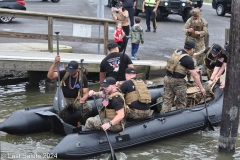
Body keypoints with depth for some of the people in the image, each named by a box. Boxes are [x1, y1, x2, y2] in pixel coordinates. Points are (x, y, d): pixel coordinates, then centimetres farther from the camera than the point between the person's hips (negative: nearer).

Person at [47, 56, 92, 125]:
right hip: (64, 99, -1)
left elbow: (86, 93, -3)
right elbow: (50, 76, -17)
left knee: (88, 108, -27)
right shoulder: (64, 74, -5)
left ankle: (80, 124, -2)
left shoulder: (83, 78, -4)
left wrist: (83, 98, -27)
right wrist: (54, 63, -27)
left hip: (76, 100, 1)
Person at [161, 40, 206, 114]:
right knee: (180, 103, 10)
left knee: (167, 101, 12)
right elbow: (195, 76, -11)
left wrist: (193, 70, 30)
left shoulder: (176, 52, 9)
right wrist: (201, 88, -4)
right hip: (177, 81, -6)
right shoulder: (188, 60, -13)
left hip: (167, 78, 7)